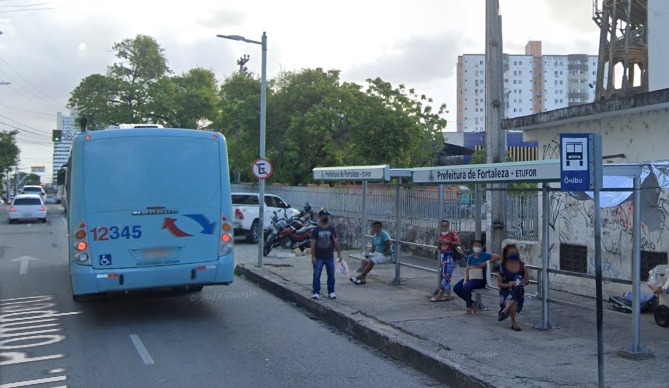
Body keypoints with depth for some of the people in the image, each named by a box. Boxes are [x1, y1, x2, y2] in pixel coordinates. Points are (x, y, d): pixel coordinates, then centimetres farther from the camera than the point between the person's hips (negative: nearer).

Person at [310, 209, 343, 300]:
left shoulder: (331, 229, 3)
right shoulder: (316, 230, -3)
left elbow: (336, 242, 5)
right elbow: (313, 243, -4)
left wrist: (339, 254, 1)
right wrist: (313, 257, -8)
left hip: (330, 257, 2)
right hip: (319, 257, -2)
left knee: (331, 275, 7)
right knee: (316, 275, -1)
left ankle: (331, 292, 18)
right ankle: (316, 292, 7)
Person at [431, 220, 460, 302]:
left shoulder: (452, 233, -4)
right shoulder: (441, 234, 14)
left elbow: (458, 243, -13)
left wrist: (448, 242, -20)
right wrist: (438, 242, -2)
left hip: (451, 256, -7)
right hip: (443, 255, 7)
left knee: (446, 275, -9)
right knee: (444, 275, 2)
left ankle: (440, 295, -9)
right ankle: (448, 295, 6)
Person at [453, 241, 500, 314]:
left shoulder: (485, 255, -5)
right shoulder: (470, 257, 10)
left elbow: (498, 257, -16)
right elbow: (467, 270, 6)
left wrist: (487, 262, -20)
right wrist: (465, 280, -9)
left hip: (480, 280, -6)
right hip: (471, 278, 6)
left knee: (466, 287, -31)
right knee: (456, 288, -10)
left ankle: (469, 308, -8)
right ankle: (472, 302, 8)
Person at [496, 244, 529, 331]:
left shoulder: (521, 265, 6)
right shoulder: (502, 267, -1)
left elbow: (527, 281, 9)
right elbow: (499, 283, -1)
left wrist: (521, 283, -13)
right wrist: (508, 284, -19)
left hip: (518, 291, 1)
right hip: (505, 291, -1)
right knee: (513, 303, -32)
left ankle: (505, 311, -33)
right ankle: (514, 323, -22)